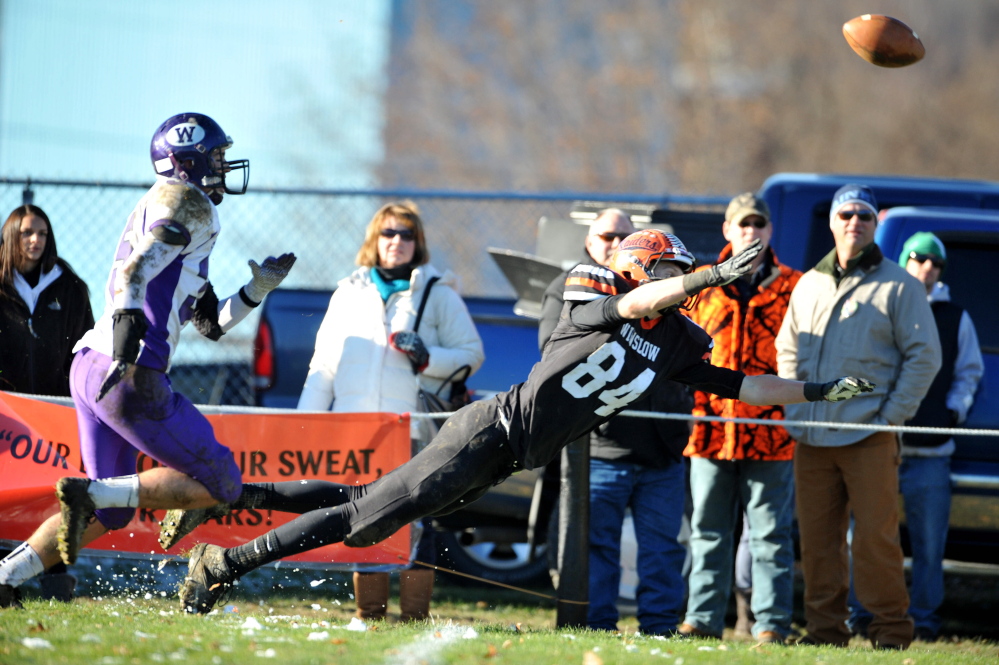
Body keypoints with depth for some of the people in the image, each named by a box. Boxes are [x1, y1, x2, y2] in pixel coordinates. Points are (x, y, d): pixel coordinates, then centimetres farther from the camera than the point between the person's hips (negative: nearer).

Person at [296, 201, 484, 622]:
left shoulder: (437, 294, 10)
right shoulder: (349, 294, 19)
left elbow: (472, 355, 6)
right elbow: (323, 366, 20)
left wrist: (427, 359, -12)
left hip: (413, 429, -3)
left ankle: (415, 615, -6)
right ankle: (368, 613, 7)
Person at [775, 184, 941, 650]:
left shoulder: (898, 286, 0)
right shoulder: (809, 285, 15)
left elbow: (924, 355, -2)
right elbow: (787, 349, 23)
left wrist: (892, 417, -8)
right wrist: (794, 409, 10)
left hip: (869, 438, -5)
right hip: (812, 437, 5)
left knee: (875, 537, -7)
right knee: (816, 537, 5)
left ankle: (891, 631, 0)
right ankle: (824, 628, 11)